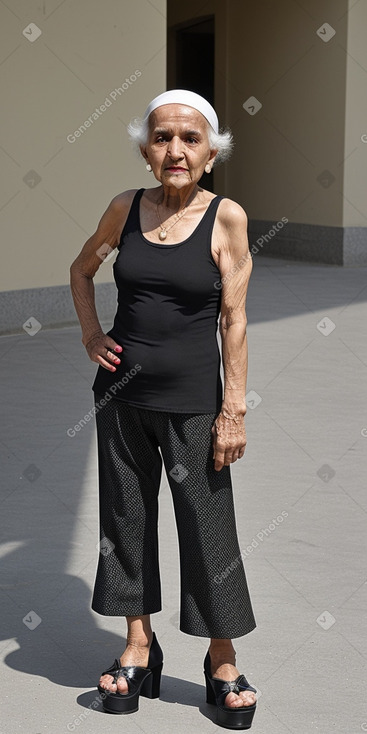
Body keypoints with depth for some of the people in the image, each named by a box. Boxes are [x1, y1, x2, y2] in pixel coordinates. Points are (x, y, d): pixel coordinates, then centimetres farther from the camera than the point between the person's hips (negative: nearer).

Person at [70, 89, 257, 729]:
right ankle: (139, 649, 27)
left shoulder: (227, 217, -8)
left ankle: (223, 663, 18)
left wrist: (234, 410, -9)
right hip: (121, 394, 3)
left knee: (208, 527, 3)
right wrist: (91, 334, 5)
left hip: (192, 401, -3)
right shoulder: (127, 208, 0)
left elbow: (233, 320, -7)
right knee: (126, 518, 11)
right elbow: (81, 269, 18)